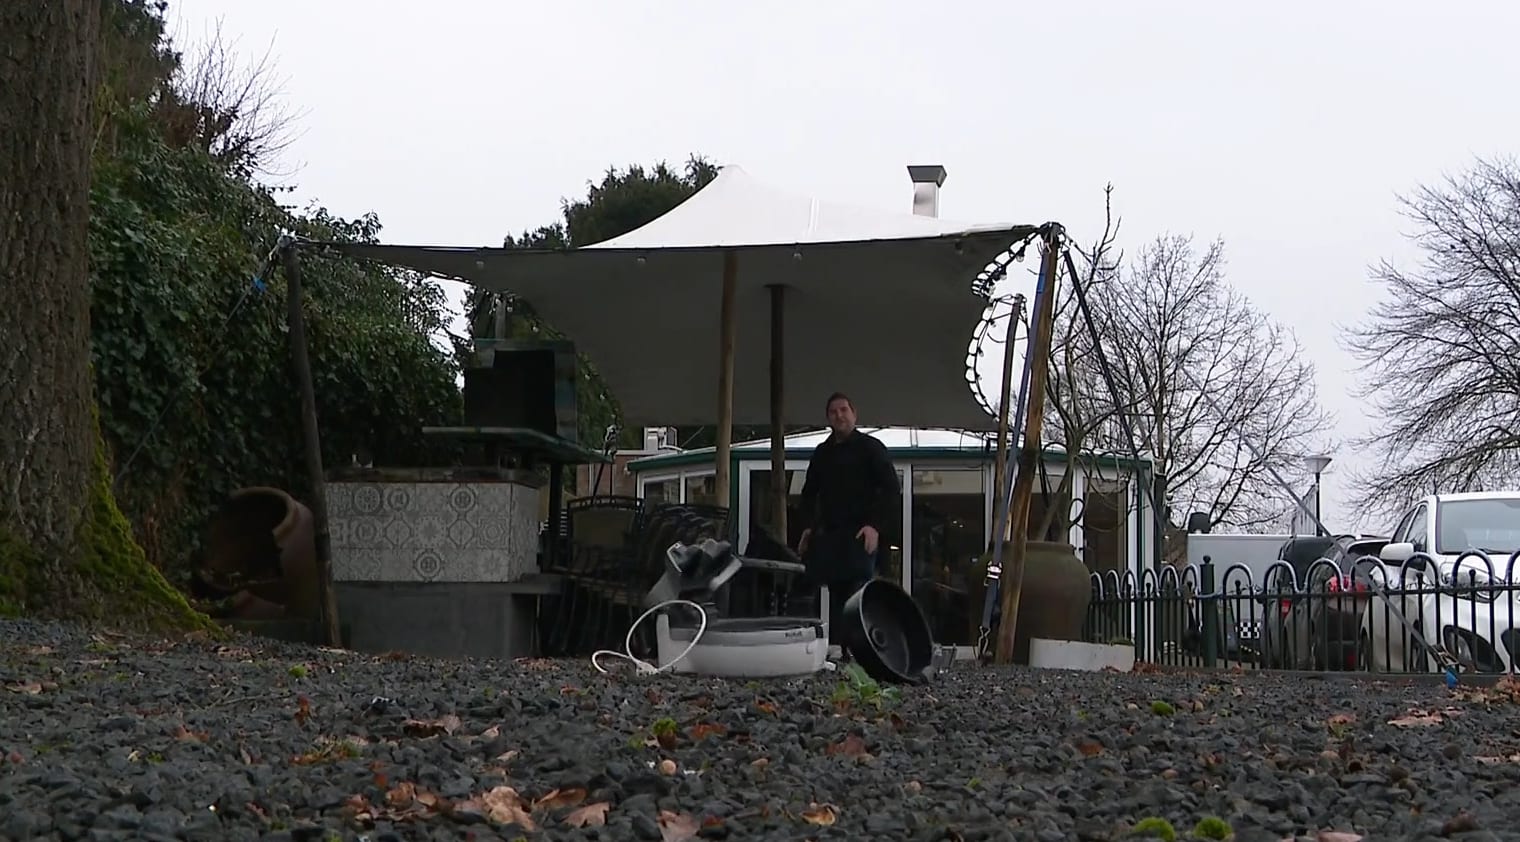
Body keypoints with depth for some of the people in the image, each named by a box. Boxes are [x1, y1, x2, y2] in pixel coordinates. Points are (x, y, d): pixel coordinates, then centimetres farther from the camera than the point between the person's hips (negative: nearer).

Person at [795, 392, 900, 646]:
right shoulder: (821, 453, 20)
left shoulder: (870, 447, 3)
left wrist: (876, 526, -14)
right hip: (830, 535, 6)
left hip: (861, 535, -6)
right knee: (835, 599, 4)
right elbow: (808, 494, 26)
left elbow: (891, 489, -4)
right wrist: (807, 526, 10)